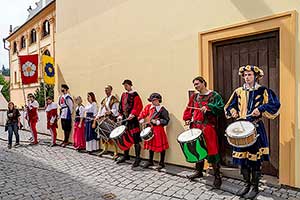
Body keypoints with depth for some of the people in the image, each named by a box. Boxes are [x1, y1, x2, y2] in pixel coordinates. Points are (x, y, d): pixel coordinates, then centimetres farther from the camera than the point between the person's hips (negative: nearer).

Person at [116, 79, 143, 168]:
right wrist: (120, 115, 10)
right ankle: (126, 155, 30)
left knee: (135, 139, -6)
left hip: (132, 120, -8)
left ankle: (137, 158, 0)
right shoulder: (123, 95, 16)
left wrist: (133, 114, -24)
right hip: (124, 119, 8)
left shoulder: (135, 95, -7)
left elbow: (139, 106, -15)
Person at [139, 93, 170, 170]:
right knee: (150, 145, 16)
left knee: (161, 146, 3)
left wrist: (157, 122, -20)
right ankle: (150, 161, 33)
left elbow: (166, 120, -13)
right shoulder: (148, 107, 5)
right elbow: (141, 116, 7)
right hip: (150, 129, 5)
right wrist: (143, 121, -10)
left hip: (158, 130, -5)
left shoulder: (162, 109, -8)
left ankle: (162, 163, 19)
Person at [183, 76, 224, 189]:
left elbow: (220, 108, -12)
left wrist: (208, 108, -23)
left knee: (211, 150, -6)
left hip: (208, 127, -6)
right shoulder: (194, 96, 16)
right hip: (195, 127, 6)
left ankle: (217, 176, 7)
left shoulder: (213, 95, -2)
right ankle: (199, 171, 32)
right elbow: (189, 109, 17)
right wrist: (187, 119, 2)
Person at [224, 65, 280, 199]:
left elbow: (275, 105, -10)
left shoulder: (262, 91, -2)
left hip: (256, 129, -4)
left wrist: (260, 109, -21)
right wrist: (233, 112, -4)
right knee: (242, 158, 9)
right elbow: (229, 106, 16)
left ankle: (254, 187, 18)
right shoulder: (238, 91, 9)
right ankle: (247, 184, 26)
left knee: (255, 159, 1)